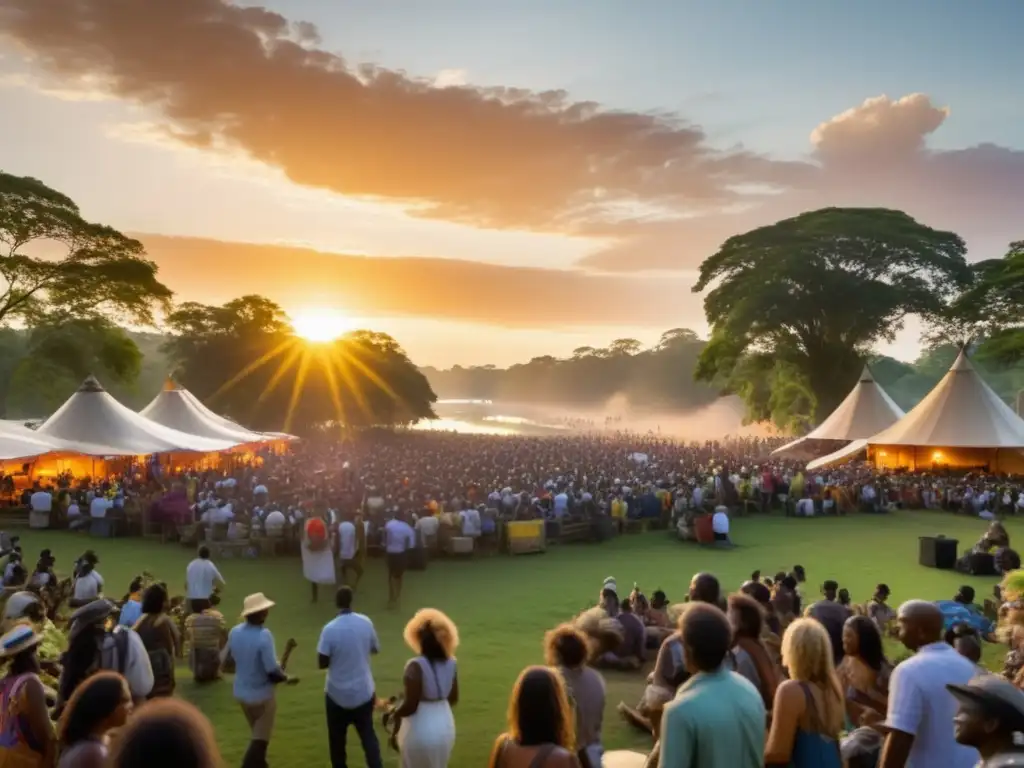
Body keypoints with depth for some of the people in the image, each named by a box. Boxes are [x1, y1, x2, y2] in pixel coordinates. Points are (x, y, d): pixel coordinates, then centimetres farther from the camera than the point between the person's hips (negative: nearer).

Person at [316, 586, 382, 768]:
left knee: (337, 738, 17)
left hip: (338, 694, -2)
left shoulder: (330, 629, -19)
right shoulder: (366, 622, -9)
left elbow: (322, 663, -13)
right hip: (364, 692, 2)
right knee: (368, 734, 16)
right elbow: (375, 649, 6)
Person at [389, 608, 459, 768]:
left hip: (420, 731, -6)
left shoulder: (417, 666, -23)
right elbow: (453, 699, 7)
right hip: (445, 726, 6)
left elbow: (410, 706, -21)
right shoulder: (451, 663, -4)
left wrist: (395, 713, -3)